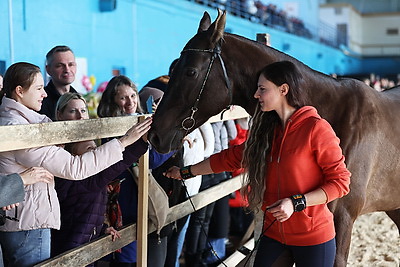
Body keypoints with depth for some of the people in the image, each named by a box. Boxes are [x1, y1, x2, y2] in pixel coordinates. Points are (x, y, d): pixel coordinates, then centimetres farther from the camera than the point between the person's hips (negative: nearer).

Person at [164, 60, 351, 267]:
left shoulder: (316, 128, -15)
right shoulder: (266, 130, 5)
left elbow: (340, 181, -15)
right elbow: (230, 158, 12)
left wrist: (296, 203, -23)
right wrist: (185, 172, 15)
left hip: (313, 238, -5)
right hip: (273, 233, 6)